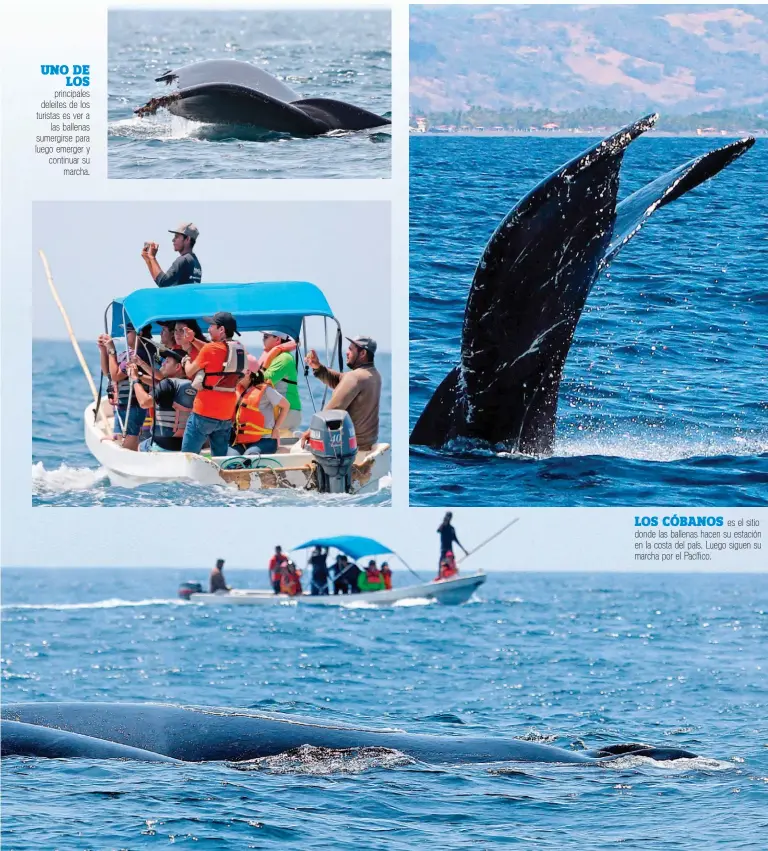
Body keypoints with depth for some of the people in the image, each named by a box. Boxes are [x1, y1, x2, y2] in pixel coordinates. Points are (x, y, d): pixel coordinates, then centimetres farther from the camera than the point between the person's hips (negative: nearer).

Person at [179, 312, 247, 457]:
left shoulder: (211, 348, -13)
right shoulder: (240, 350, 8)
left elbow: (190, 372, -1)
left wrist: (186, 360, 20)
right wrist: (189, 346, 16)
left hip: (204, 412, -7)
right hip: (227, 414, 7)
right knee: (220, 459, 9)